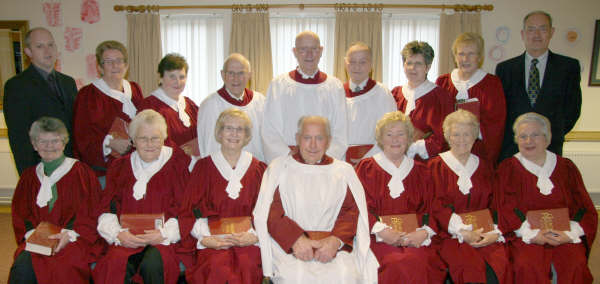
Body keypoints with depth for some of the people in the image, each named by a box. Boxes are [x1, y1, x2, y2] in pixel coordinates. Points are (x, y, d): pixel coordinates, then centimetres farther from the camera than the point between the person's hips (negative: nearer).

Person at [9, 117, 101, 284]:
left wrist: (68, 234, -13)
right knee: (23, 265, -29)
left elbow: (91, 212, 1)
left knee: (62, 266, -33)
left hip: (74, 237, -3)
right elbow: (20, 214, 16)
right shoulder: (29, 176, 20)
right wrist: (31, 233, -5)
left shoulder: (81, 172, 7)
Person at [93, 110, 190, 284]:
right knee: (116, 264, -31)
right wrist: (118, 234, -8)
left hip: (165, 240, -2)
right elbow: (106, 210, 12)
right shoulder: (120, 167, 19)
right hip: (127, 240, 2)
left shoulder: (179, 163, 9)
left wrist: (164, 234, -14)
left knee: (152, 264, -33)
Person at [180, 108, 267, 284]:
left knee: (248, 265, -29)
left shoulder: (258, 169, 14)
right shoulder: (204, 166, 12)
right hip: (213, 241, -1)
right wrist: (204, 237, -9)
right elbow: (190, 210, 7)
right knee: (218, 268, -31)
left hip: (247, 241, 1)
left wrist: (254, 236, -10)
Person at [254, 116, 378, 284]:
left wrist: (336, 240, -14)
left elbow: (353, 211, 5)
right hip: (287, 245, -1)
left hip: (334, 245, 2)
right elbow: (270, 212, 0)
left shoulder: (344, 171, 13)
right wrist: (296, 239, -15)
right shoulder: (279, 167, 9)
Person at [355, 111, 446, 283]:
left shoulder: (420, 171, 19)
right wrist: (381, 230, -14)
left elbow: (430, 208, 12)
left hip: (414, 239, 2)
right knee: (397, 265, -31)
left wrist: (424, 232, -8)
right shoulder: (367, 168, 10)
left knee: (417, 262, -30)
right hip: (379, 238, -2)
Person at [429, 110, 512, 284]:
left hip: (486, 235, 3)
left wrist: (495, 233, -7)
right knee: (472, 268, -30)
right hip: (452, 236, -2)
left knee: (501, 265, -26)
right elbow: (437, 206, -1)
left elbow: (495, 205, 12)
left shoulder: (484, 166, 18)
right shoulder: (437, 166, 8)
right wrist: (463, 232, -12)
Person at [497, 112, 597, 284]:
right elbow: (506, 208, -1)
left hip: (563, 236, 2)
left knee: (575, 265, -28)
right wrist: (532, 233, -15)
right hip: (525, 236, -2)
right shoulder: (508, 168, 9)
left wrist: (570, 233, -9)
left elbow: (586, 208, 10)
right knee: (528, 266, -31)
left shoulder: (566, 167, 15)